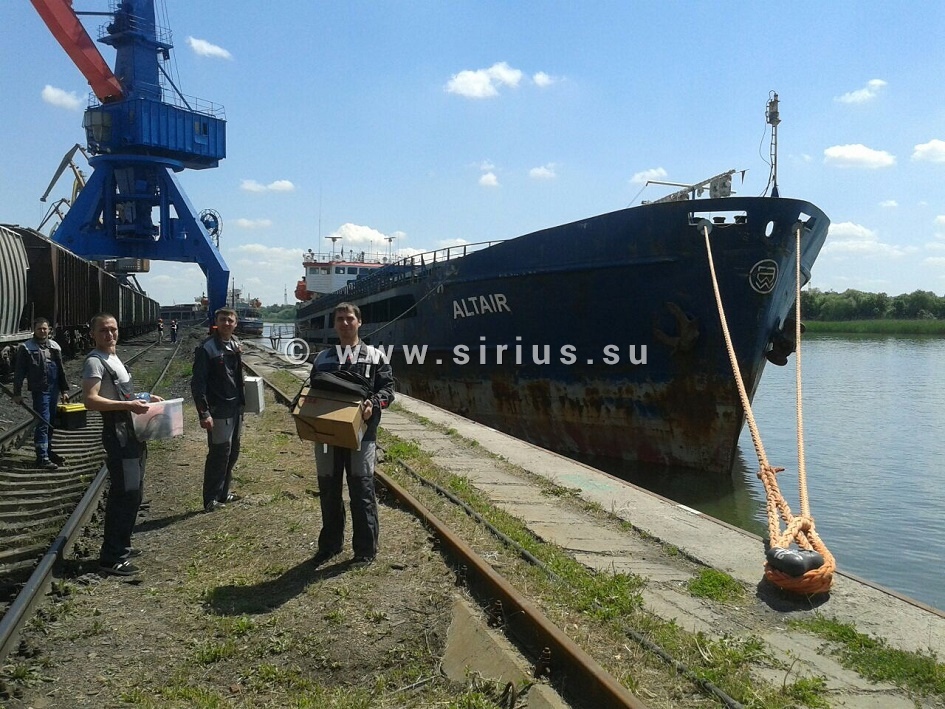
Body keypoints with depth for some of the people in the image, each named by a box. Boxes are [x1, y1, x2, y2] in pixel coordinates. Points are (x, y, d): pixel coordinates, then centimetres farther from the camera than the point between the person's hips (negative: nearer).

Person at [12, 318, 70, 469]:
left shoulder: (55, 346, 12)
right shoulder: (26, 348, -4)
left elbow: (61, 370, 16)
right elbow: (19, 372, -4)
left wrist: (64, 390, 14)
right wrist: (17, 393, -7)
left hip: (54, 390, 6)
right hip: (39, 390, -6)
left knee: (51, 422, 14)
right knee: (43, 423, -7)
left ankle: (48, 451, 26)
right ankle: (42, 458, -3)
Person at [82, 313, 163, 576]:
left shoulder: (113, 358, 17)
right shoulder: (95, 361, -14)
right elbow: (91, 400, -25)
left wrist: (144, 397, 15)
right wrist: (128, 405, -30)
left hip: (132, 431, 10)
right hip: (117, 433, -10)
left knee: (133, 492, 17)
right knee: (124, 494, -11)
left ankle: (121, 546, 29)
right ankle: (111, 557, -3)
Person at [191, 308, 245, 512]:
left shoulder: (235, 344, 10)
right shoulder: (207, 348, -12)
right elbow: (198, 383, -15)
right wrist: (204, 413, -19)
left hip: (236, 408, 8)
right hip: (218, 411, -8)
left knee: (232, 452, 14)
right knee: (219, 454, -4)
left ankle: (223, 493, 28)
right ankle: (211, 500, 9)